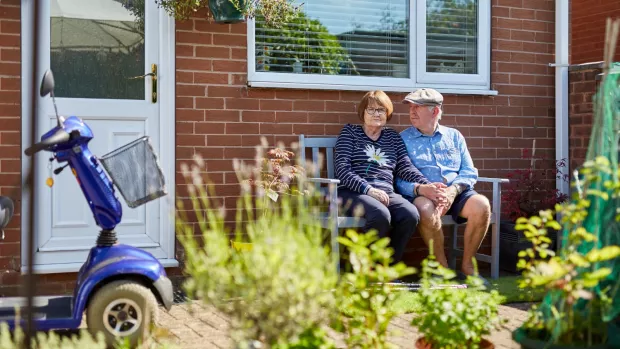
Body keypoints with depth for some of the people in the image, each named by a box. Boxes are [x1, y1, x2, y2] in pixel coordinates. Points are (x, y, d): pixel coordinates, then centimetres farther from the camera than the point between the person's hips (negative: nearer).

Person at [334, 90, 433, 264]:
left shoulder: (393, 137, 23)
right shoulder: (350, 132, 12)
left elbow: (405, 167, 12)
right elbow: (342, 168, -2)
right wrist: (368, 189, -17)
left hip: (386, 193, 4)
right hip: (352, 192, -4)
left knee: (411, 214, -28)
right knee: (381, 215, -36)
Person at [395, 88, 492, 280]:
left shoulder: (454, 136, 19)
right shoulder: (402, 139, 11)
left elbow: (469, 172, 9)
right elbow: (398, 180, -2)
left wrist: (453, 190, -12)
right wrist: (420, 189, -23)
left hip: (456, 193, 3)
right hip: (422, 195, -3)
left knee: (481, 204, -29)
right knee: (426, 209, -38)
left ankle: (467, 266, -11)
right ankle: (442, 267, -17)